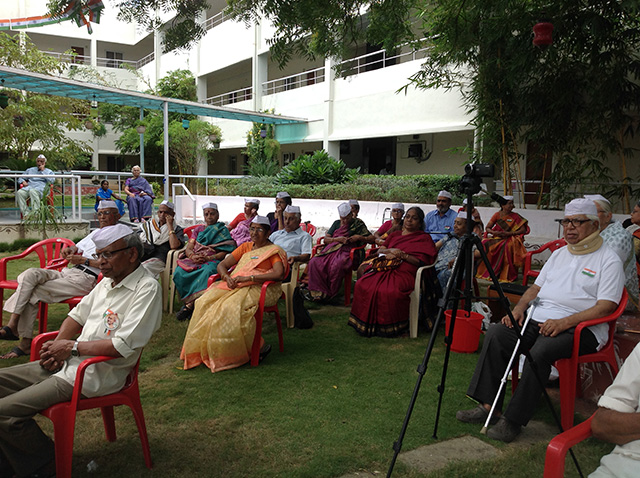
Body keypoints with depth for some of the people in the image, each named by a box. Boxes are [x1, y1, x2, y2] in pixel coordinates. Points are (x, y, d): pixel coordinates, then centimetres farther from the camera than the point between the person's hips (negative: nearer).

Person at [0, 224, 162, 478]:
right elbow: (78, 314, 19)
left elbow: (124, 346, -24)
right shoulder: (108, 280, 11)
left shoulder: (147, 289, -18)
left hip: (96, 374, -9)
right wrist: (56, 347, 0)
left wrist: (72, 346, -14)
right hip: (68, 362, 10)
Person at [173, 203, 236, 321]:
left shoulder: (223, 231, 15)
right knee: (179, 272, -30)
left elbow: (224, 252, 1)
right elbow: (188, 248, 15)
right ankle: (190, 303, -25)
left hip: (213, 261, -4)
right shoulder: (198, 229, 26)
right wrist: (193, 256, -9)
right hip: (194, 260, 4)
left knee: (207, 272, -40)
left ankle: (189, 305, -35)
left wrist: (208, 258, -14)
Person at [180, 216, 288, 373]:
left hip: (259, 288, -6)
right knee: (206, 302, -21)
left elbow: (279, 274, -14)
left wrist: (249, 277, -19)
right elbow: (222, 265, 18)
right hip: (235, 285, 6)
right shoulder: (245, 247, 23)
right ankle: (205, 349, -17)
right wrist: (227, 277, -7)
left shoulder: (274, 251, 5)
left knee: (233, 307, -34)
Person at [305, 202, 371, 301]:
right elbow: (326, 239, 17)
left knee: (336, 266, -38)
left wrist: (359, 237, -8)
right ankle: (319, 291, -18)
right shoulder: (337, 223, 25)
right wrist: (337, 239, -2)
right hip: (332, 249, 5)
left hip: (347, 251, -4)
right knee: (314, 262, -25)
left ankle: (330, 293, -19)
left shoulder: (358, 223, 13)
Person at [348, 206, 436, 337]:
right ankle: (366, 321, -14)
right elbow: (379, 251, 19)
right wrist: (390, 251, -3)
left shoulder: (424, 238, 12)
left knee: (390, 291, -38)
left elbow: (422, 262, -2)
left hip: (404, 272, -5)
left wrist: (402, 255, -11)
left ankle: (390, 327, -20)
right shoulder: (394, 234, 28)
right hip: (385, 268, 5)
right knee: (362, 284, -24)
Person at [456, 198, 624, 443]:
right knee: (495, 333, -16)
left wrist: (565, 322, -21)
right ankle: (488, 405, -14)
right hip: (539, 320, 7)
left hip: (581, 329, -6)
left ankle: (514, 420, -24)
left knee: (540, 351, -35)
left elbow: (606, 306, -10)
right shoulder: (559, 254, 22)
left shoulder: (609, 260, 0)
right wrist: (519, 308, 2)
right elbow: (536, 287, 23)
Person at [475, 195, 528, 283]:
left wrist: (509, 233, -15)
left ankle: (506, 275, -28)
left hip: (510, 239, -3)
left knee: (508, 246, -38)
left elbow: (523, 230, -4)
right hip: (496, 238, 3)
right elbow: (487, 228, 8)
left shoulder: (515, 216, 3)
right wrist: (494, 232, -15)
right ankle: (485, 271, -18)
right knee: (485, 243, -27)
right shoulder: (497, 215, 8)